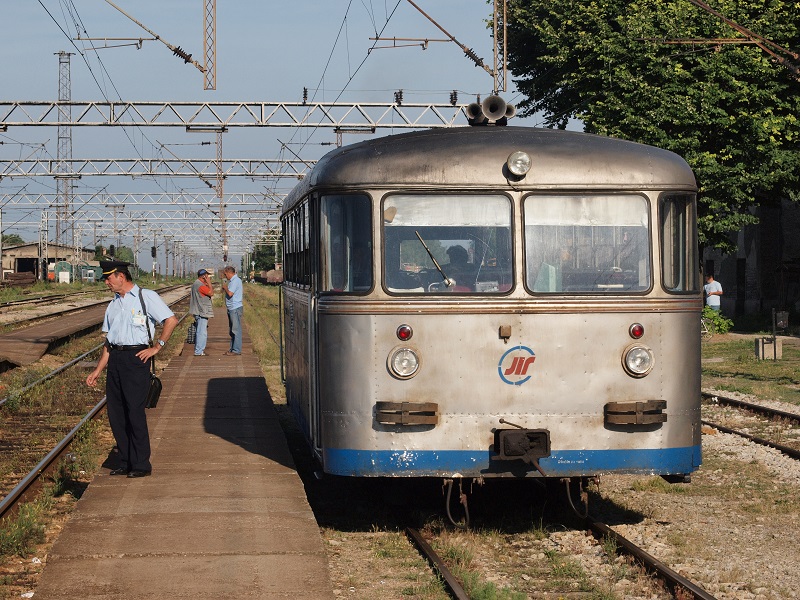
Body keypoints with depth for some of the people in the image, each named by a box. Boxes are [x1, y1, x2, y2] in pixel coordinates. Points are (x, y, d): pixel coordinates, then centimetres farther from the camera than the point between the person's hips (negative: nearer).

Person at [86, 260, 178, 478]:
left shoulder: (146, 297, -1)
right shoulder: (114, 304, 19)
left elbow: (171, 320, -7)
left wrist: (156, 347, -9)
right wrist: (98, 370, 17)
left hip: (136, 358, -7)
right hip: (115, 359, 7)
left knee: (135, 412, -7)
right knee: (115, 413, 6)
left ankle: (141, 464, 1)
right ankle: (126, 462, 16)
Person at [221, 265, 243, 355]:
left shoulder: (235, 281, -14)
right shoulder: (233, 280, 18)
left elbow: (230, 293, -22)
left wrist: (225, 287, -6)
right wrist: (225, 288, 9)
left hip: (235, 308, -11)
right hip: (231, 308, 11)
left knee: (236, 330, -8)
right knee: (232, 330, 14)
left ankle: (236, 350, -7)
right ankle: (232, 349, 19)